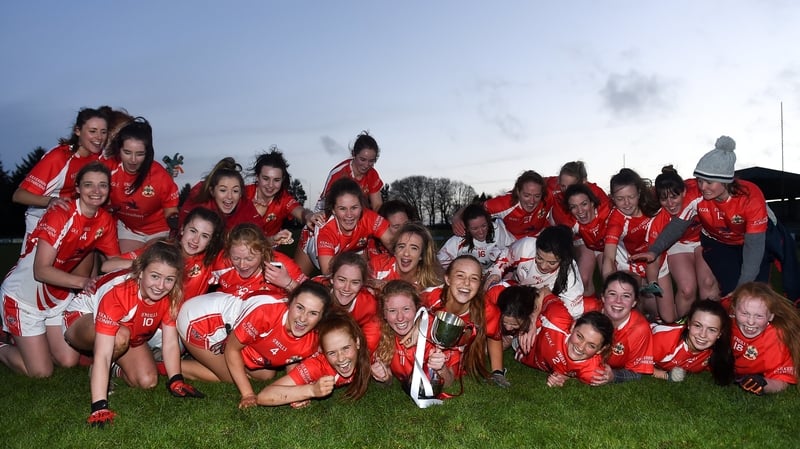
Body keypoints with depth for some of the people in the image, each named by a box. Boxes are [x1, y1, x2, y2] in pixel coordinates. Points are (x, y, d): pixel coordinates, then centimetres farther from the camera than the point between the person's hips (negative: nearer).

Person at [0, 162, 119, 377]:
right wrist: (82, 282, -42)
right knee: (41, 371, -4)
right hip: (24, 294, -6)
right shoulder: (60, 215, -27)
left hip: (59, 295, 6)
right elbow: (41, 271, -31)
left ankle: (25, 341, 31)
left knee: (69, 361, 5)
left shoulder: (106, 221, -7)